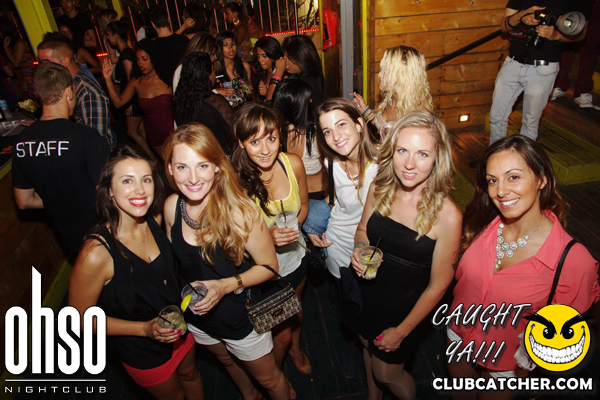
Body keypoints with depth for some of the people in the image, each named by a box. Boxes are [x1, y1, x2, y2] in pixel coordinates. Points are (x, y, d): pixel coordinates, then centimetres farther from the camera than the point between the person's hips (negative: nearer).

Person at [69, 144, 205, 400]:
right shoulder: (97, 252, -34)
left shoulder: (154, 220, -16)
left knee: (190, 375, 32)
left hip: (180, 329, 5)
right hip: (144, 353, -5)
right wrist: (146, 329, -26)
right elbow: (80, 317, -20)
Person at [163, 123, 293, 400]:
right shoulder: (172, 206, -17)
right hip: (196, 315, 5)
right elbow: (175, 258, 1)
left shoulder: (239, 211, -31)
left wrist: (227, 285, -32)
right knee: (227, 363, 35)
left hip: (241, 317, -5)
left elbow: (269, 266, -20)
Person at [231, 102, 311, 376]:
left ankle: (295, 349, 66)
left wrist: (292, 227, -19)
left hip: (296, 257, 4)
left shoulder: (292, 163, -18)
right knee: (282, 333, 17)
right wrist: (268, 236, -34)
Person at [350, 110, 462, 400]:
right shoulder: (379, 189, -16)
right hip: (367, 293, 5)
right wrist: (359, 249, -19)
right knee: (368, 346, 30)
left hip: (405, 307, -4)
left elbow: (437, 286, -19)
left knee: (387, 374, 18)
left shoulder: (447, 215, -29)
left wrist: (401, 331, -9)